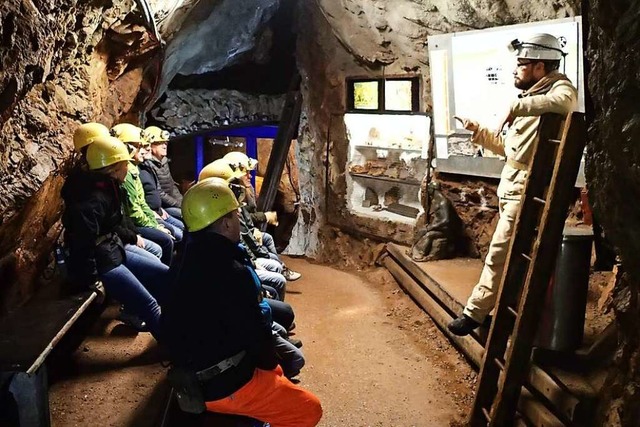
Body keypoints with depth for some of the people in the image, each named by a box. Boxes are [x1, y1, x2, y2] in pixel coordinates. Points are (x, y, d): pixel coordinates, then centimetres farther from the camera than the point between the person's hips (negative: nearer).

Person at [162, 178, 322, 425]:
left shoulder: (191, 255, 1)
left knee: (275, 370, 29)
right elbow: (255, 333, -19)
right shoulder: (230, 273, -28)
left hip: (195, 371, 9)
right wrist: (269, 362, -2)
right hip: (223, 384, -9)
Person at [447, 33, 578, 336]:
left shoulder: (560, 87, -10)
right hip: (513, 188, 10)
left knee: (498, 255, -4)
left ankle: (475, 313, 6)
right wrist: (478, 132, 13)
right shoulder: (530, 97, 18)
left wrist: (517, 106, -36)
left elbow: (564, 103, -40)